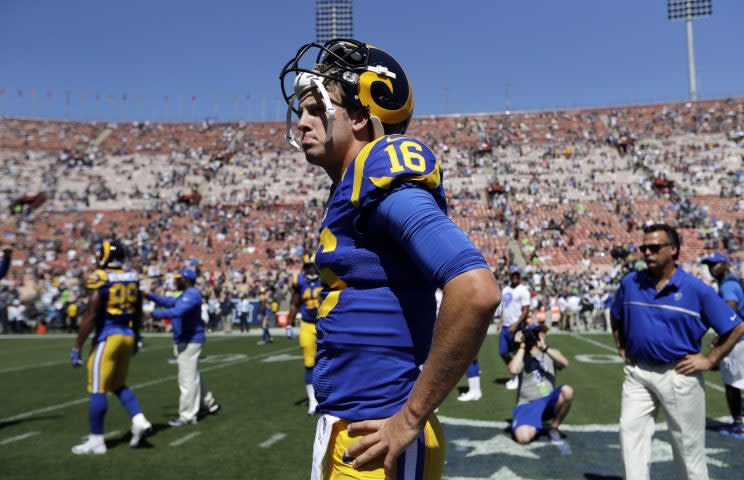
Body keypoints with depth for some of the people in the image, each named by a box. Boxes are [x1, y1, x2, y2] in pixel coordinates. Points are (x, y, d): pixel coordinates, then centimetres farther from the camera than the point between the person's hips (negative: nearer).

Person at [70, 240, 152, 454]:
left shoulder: (100, 279, -12)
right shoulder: (132, 278, 7)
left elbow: (90, 317, -14)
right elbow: (138, 314, 15)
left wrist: (76, 347, -8)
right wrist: (135, 338, 27)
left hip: (107, 337, -7)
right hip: (127, 336, 7)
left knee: (97, 390, 3)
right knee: (119, 384, 21)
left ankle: (96, 441, 10)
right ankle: (139, 420, 7)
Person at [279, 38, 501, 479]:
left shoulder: (382, 177, -17)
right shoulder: (351, 191, 10)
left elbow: (477, 292, -29)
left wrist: (410, 418, -21)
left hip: (375, 439, -9)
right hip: (345, 430, 9)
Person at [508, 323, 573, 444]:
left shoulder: (551, 353, 11)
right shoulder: (522, 355, 3)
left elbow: (564, 363, -13)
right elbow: (513, 370, -20)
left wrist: (545, 348, -22)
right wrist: (522, 346, -12)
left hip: (548, 402, 3)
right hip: (527, 404, -3)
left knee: (567, 391, -29)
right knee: (523, 437, -30)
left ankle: (554, 428, -6)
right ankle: (533, 425, 9)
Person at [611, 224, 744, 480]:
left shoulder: (697, 289, -9)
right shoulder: (630, 283, 1)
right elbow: (616, 318, 19)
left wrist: (709, 360, -6)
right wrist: (621, 348, 11)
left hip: (679, 375, -2)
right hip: (637, 372, 3)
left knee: (688, 444, 11)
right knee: (631, 432, 0)